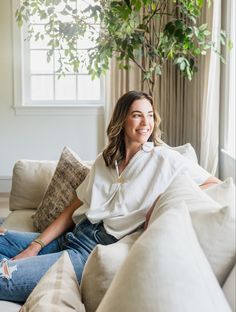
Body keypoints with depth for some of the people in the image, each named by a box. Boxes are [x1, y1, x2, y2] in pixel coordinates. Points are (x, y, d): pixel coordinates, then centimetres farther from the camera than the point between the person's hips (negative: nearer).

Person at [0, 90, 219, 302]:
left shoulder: (164, 158, -1)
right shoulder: (104, 160, 15)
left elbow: (216, 185, -3)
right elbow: (75, 208, 12)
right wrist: (35, 246, 2)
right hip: (72, 237, 6)